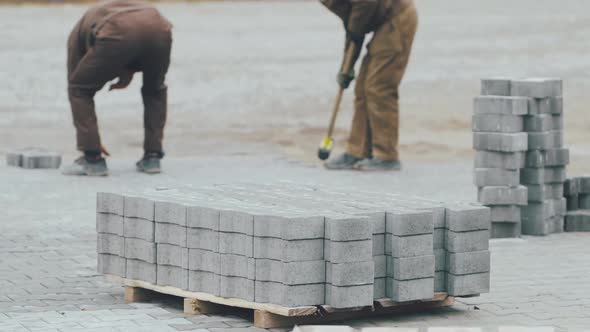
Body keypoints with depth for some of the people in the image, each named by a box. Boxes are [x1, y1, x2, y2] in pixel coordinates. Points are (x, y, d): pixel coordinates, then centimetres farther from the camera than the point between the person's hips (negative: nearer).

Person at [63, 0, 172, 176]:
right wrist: (129, 73, 29)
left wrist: (89, 141, 43)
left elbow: (76, 86, 38)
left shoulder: (78, 33, 38)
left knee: (80, 89, 21)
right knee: (155, 90, 34)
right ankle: (152, 156, 28)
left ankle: (93, 159, 16)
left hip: (118, 36, -3)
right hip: (158, 29, 4)